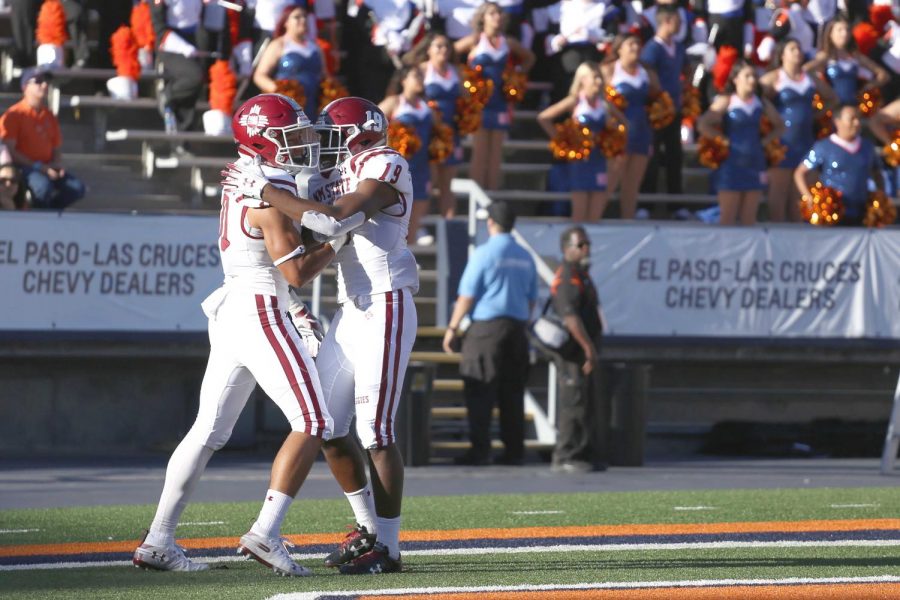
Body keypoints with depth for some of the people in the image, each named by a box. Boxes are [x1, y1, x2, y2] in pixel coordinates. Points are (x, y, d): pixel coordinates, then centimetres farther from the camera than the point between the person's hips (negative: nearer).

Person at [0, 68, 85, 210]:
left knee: (77, 188, -14)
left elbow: (56, 149, 19)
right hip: (22, 167, -6)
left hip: (46, 168, 6)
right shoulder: (14, 115, -7)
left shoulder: (49, 117, 13)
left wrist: (57, 165, -6)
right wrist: (38, 167, -19)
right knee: (43, 186, -37)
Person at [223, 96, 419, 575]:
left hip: (385, 310, -9)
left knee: (375, 430, -8)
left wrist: (263, 190, -19)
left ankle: (388, 548, -1)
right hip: (349, 313, 9)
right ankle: (368, 529, 22)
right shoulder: (336, 177, 15)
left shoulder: (385, 168, -11)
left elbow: (334, 221, -24)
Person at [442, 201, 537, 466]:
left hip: (487, 327, -6)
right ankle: (514, 451, 8)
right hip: (517, 329, 6)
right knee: (513, 392, 9)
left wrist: (452, 328, -2)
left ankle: (480, 449, -8)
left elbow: (467, 296, -9)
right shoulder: (525, 258, 10)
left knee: (480, 393, -3)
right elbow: (531, 299, 15)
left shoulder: (484, 254, -8)